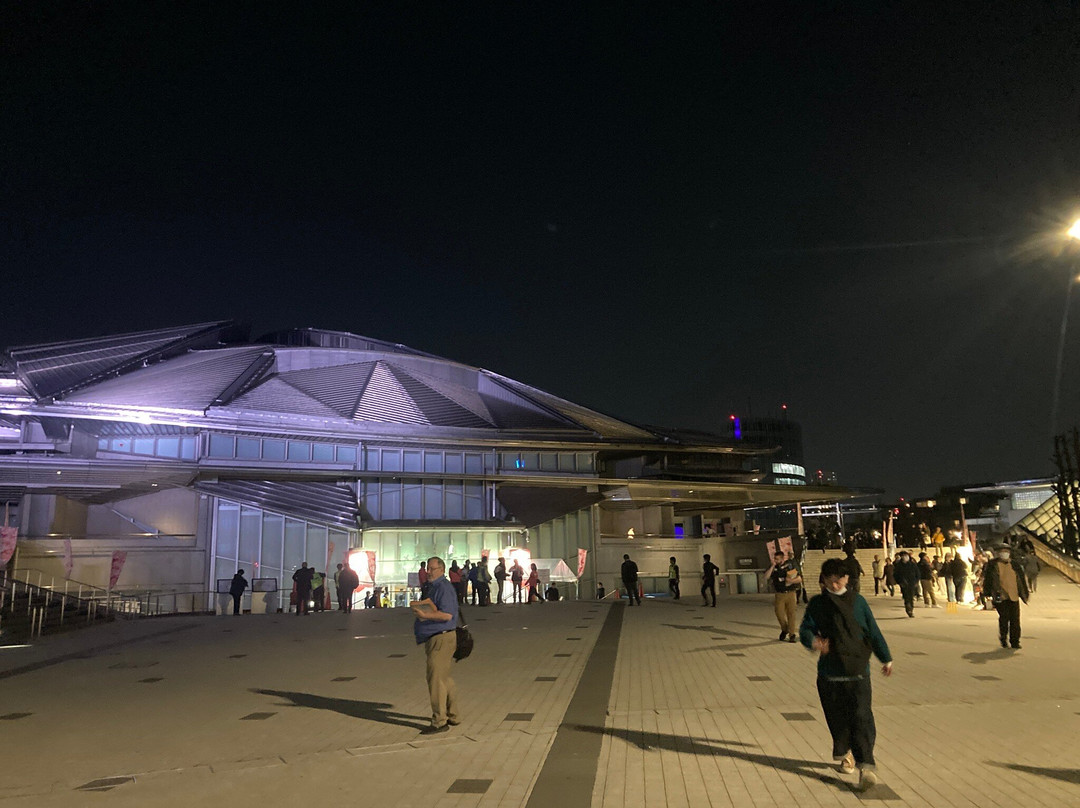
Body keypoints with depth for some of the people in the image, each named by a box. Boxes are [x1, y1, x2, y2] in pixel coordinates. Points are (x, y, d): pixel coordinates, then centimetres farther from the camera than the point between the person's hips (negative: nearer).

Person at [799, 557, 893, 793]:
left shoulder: (858, 601, 4)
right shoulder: (817, 604, 2)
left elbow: (873, 632, 12)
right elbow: (805, 629, -6)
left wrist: (886, 659, 20)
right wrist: (813, 641, -28)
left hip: (858, 671, -1)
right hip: (829, 673, 1)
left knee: (861, 718, -12)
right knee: (837, 719, 12)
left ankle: (865, 766, -13)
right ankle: (844, 754, 35)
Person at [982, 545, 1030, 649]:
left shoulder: (1015, 564, 11)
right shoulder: (992, 565, 1)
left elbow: (1022, 579, 19)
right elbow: (987, 579, 2)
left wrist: (1025, 593, 18)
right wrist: (988, 593, -2)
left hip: (1014, 597, 3)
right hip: (1001, 597, -3)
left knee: (1015, 619, 2)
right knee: (1004, 618, -6)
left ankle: (1015, 642, 11)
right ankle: (1004, 639, 12)